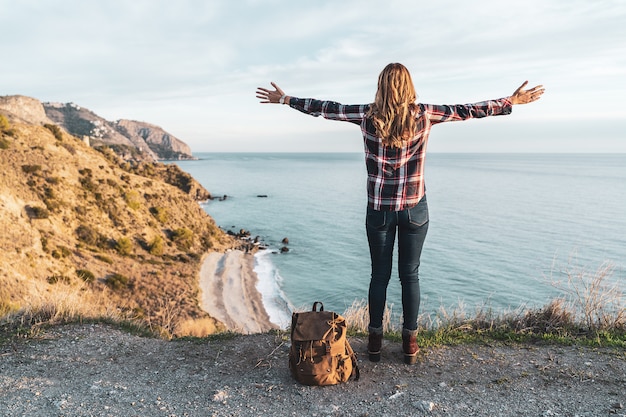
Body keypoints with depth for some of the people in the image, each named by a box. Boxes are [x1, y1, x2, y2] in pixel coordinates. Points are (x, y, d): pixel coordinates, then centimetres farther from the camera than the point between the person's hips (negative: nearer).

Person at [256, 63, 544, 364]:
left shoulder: (368, 116, -6)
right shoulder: (424, 115, -6)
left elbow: (326, 109, 2)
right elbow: (467, 110, 4)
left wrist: (284, 99, 15)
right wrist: (512, 102, 16)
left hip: (379, 210, 0)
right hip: (414, 209, 0)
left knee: (379, 275, 11)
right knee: (410, 275, 10)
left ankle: (375, 342, 20)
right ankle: (410, 343, 20)